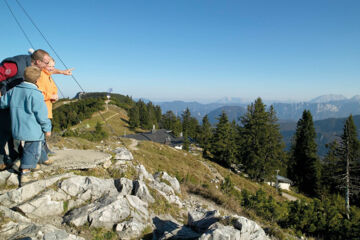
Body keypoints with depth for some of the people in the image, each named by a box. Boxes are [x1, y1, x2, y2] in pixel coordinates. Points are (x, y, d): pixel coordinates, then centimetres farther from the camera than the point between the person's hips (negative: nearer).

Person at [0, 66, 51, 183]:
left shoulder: (13, 90, 4)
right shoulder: (36, 94, -16)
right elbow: (41, 114, -14)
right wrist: (47, 128, -5)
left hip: (17, 129, 7)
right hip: (33, 130, -7)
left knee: (29, 148, 24)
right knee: (32, 151, 3)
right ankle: (24, 172, 2)